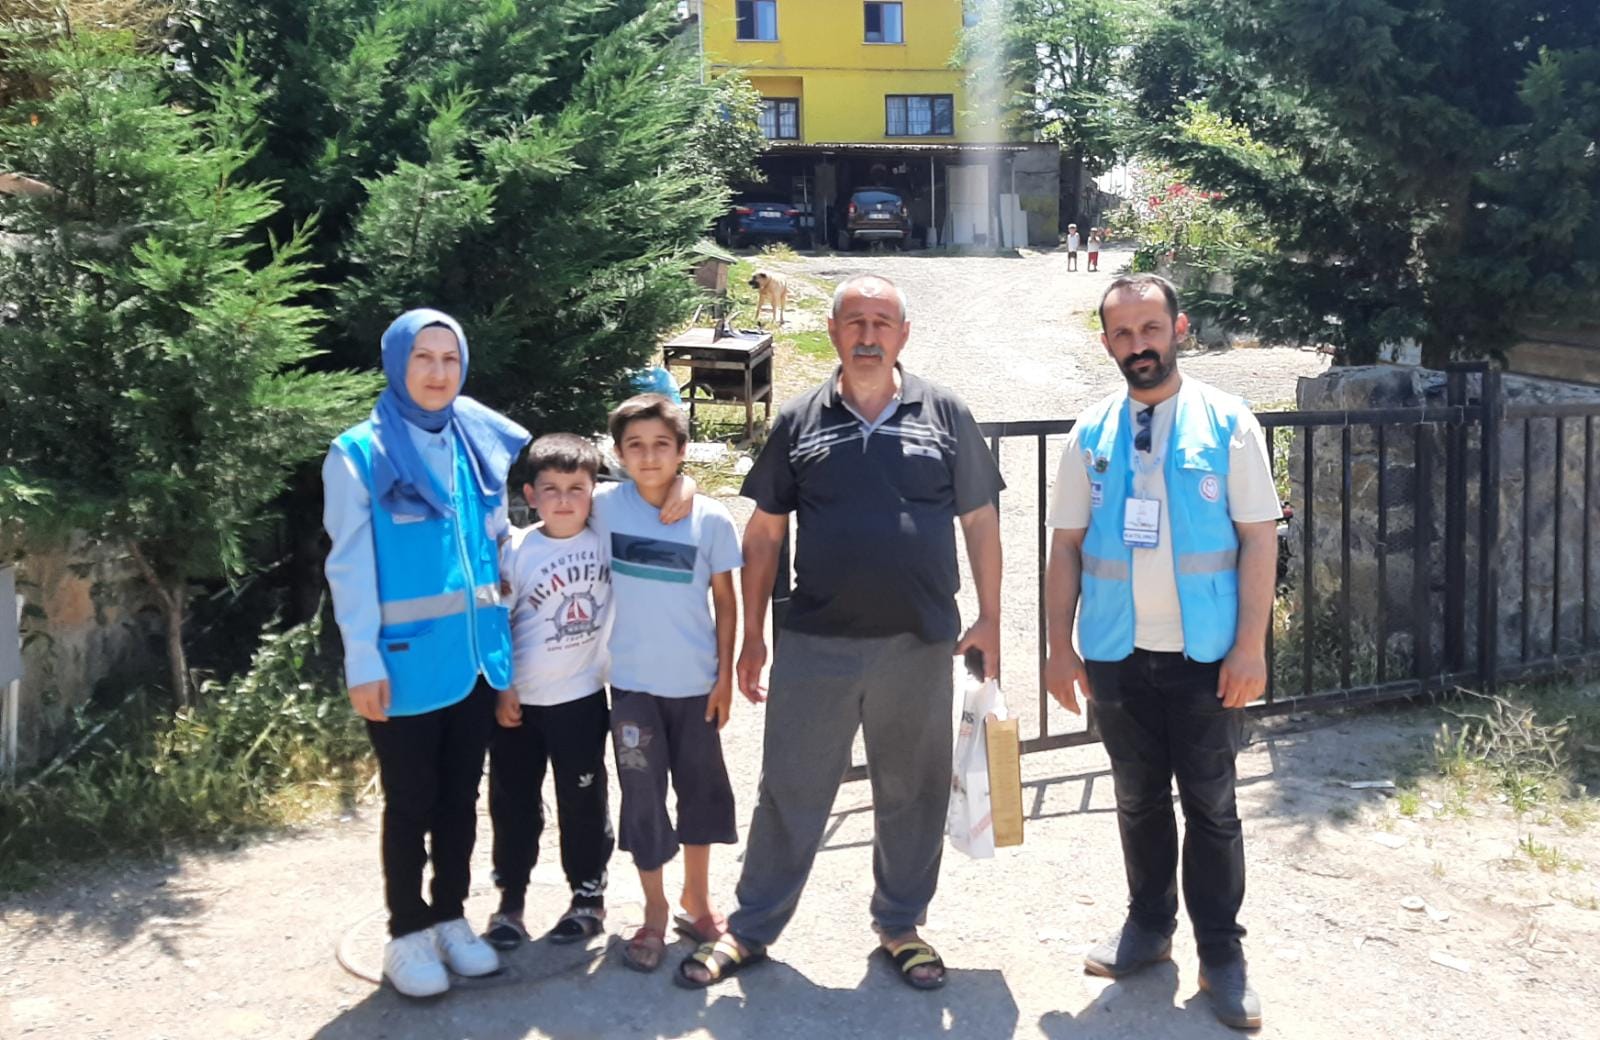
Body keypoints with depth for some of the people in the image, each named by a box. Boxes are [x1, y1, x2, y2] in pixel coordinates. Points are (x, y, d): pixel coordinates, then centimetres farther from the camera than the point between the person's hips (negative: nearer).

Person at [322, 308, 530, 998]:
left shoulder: (483, 445, 7)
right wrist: (363, 663, -13)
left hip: (475, 657, 5)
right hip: (406, 663, -4)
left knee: (460, 797, 14)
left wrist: (503, 634, 15)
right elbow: (351, 568, -9)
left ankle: (450, 918, 29)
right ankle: (408, 934, 21)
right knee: (411, 803, 7)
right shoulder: (360, 454, -7)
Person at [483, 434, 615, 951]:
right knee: (513, 803, 11)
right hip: (518, 701, 0)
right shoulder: (516, 550, -8)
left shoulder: (608, 539, -5)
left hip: (581, 697, 0)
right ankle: (510, 900, 26)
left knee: (583, 802, 11)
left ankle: (589, 897, 27)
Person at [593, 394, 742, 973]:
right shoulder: (605, 508, -8)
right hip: (633, 683, 0)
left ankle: (696, 899, 31)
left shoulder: (712, 520, -8)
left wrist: (725, 675, -1)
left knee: (702, 790, 12)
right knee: (642, 798, 6)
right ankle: (654, 914, 21)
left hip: (696, 682, 0)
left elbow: (725, 599, 0)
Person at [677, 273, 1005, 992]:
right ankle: (750, 929, 21)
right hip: (815, 644, 0)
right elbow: (764, 533, 7)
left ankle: (900, 925, 30)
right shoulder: (799, 422, 4)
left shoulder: (945, 414, 3)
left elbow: (980, 522, 7)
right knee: (789, 792, 8)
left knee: (912, 793, 12)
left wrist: (989, 618, 2)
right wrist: (753, 634, 5)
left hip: (920, 645, 0)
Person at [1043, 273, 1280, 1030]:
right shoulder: (1091, 433, 4)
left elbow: (1258, 538, -5)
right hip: (1117, 654, 3)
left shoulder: (1228, 423, -4)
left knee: (1210, 806, 5)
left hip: (1205, 655, -2)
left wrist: (1251, 647, -10)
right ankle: (1149, 927, 31)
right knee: (1138, 800, 15)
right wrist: (1060, 646, 3)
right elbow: (1066, 544, 6)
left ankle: (1222, 957, 17)